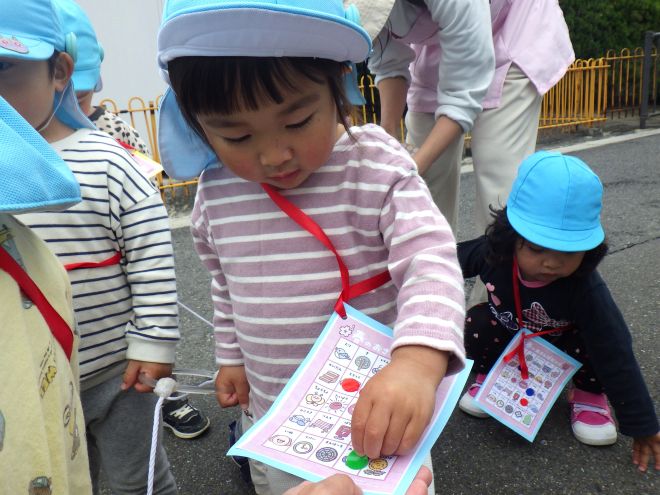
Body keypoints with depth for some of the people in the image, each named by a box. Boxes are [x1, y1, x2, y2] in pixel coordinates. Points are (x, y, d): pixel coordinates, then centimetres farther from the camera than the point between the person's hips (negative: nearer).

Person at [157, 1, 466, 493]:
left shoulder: (377, 168, -20)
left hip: (376, 411, -4)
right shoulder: (216, 192, -6)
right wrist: (232, 357, 16)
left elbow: (432, 263, -30)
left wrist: (418, 362, -47)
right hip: (272, 414, 5)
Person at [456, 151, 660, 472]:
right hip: (508, 342, 2)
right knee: (477, 324, -28)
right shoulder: (491, 252, -32)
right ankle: (490, 375, 4)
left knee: (594, 341, -32)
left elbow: (615, 356, -32)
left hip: (562, 351, -1)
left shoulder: (586, 291, -37)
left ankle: (588, 394, 1)